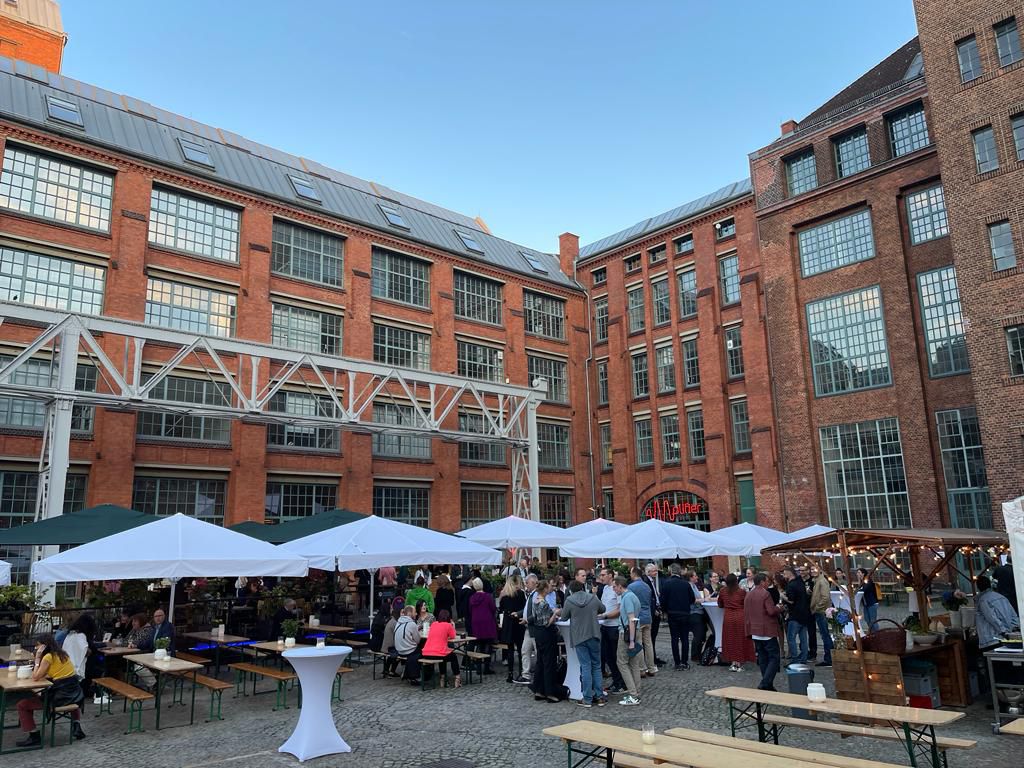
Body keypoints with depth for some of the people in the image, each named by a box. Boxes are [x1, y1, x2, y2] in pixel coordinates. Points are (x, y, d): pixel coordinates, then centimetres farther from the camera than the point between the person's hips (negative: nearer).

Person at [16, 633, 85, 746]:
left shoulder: (48, 657, -9)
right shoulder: (62, 654, 15)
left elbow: (35, 677, -7)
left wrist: (37, 658, -3)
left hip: (60, 697, -8)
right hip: (75, 693, 8)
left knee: (22, 705, 2)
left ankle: (34, 736, 3)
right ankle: (76, 726, 26)